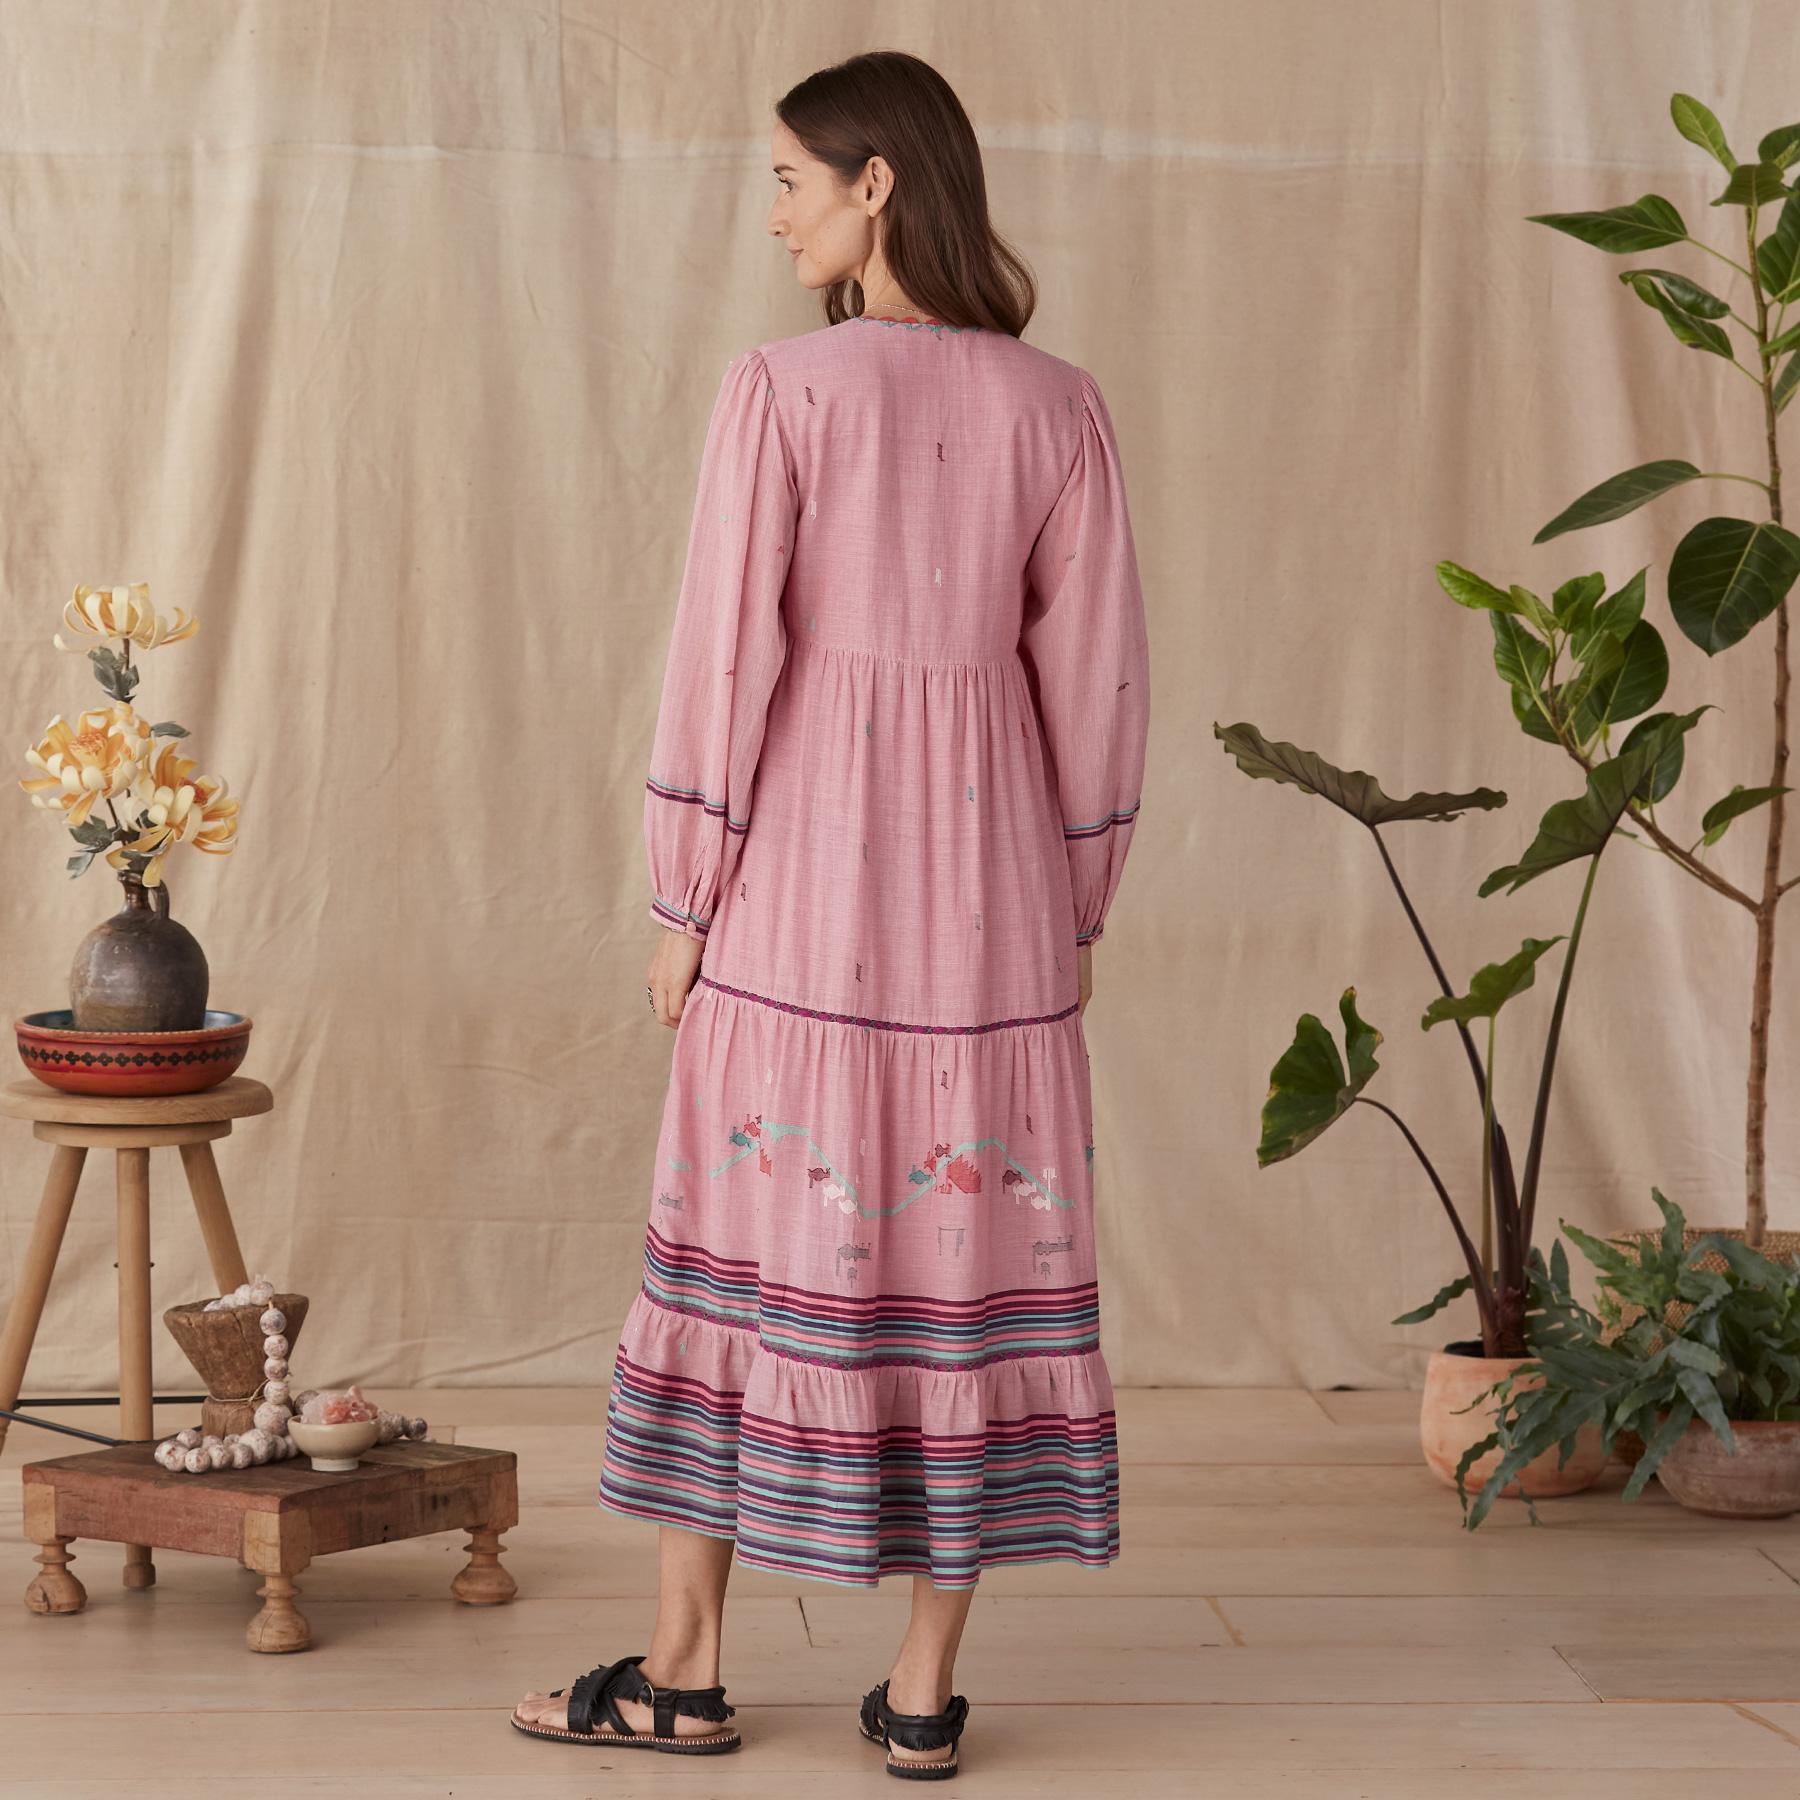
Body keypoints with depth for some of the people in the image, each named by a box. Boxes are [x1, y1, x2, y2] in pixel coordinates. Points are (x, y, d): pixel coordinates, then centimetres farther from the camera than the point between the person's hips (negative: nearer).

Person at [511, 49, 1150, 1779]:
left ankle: (687, 1668, 15)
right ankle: (924, 1693, 10)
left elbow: (725, 656, -10)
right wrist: (1076, 910, 12)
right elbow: (1095, 677, 2)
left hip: (802, 861, -2)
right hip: (987, 871, 3)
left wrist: (683, 898, -1)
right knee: (966, 1256, 7)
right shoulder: (1056, 407, 0)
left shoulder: (782, 389, -10)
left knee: (754, 1242, 8)